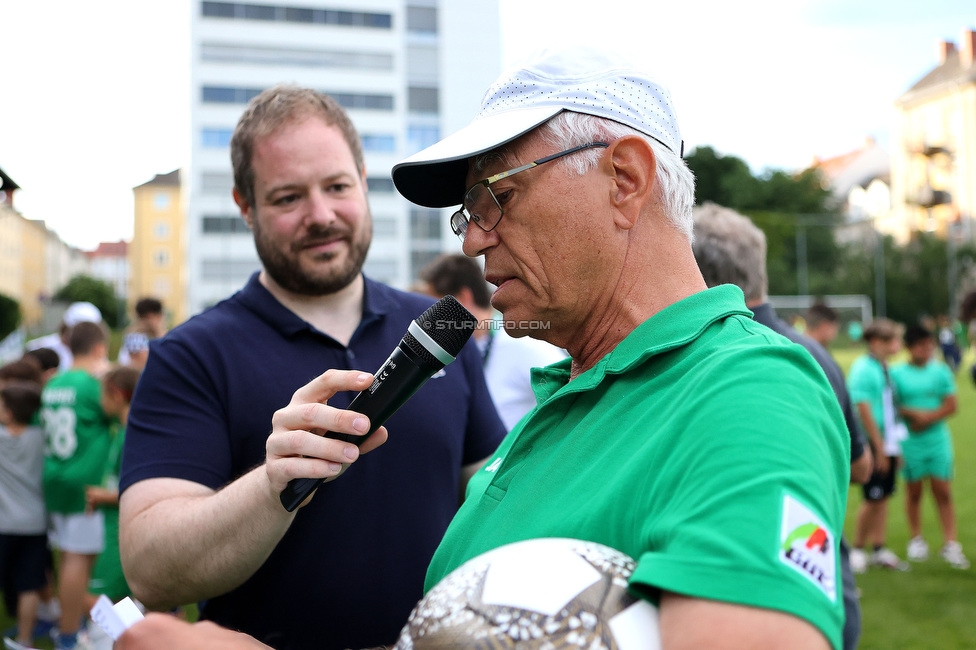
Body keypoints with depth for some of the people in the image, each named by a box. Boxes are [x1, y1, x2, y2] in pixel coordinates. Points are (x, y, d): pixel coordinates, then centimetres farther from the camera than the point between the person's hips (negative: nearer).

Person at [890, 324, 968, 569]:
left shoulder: (941, 370, 4)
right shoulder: (896, 373, -2)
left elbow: (951, 405, 0)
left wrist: (928, 417, -14)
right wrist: (915, 413, -17)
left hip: (938, 438, 1)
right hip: (910, 440, -1)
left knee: (943, 492, -1)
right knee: (913, 491, 8)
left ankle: (950, 544, 2)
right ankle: (916, 539, 22)